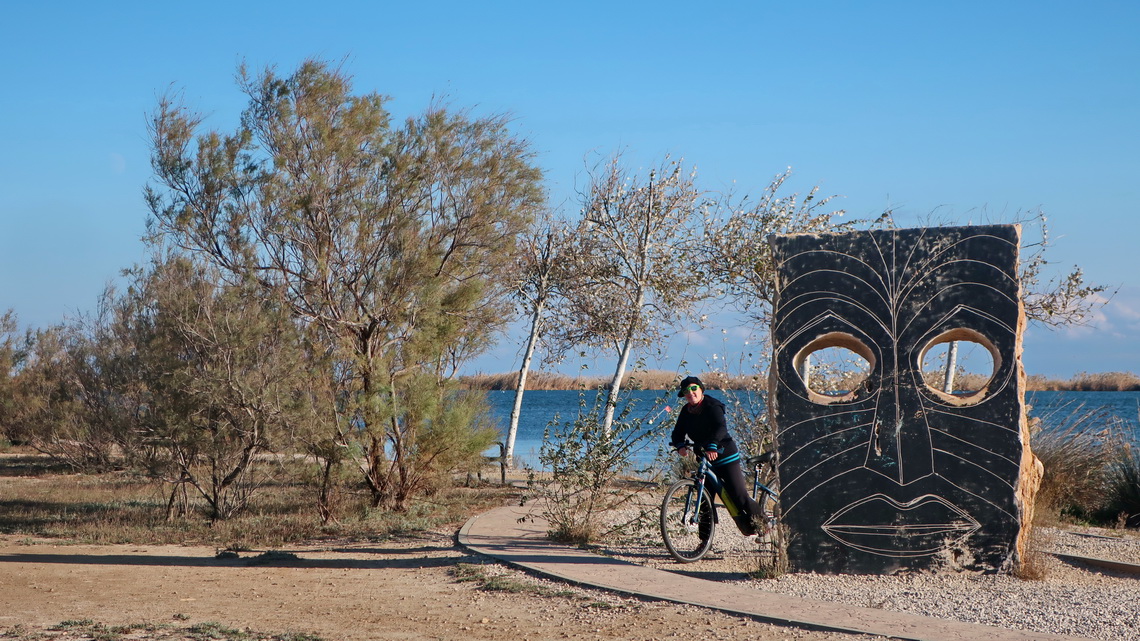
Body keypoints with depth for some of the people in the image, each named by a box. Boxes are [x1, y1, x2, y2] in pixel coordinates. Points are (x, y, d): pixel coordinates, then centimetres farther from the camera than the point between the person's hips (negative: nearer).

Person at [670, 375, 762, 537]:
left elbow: (721, 428, -29)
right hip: (704, 457, 7)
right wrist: (680, 445, -22)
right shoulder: (686, 412, 7)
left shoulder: (712, 406, -14)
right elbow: (678, 433, 1)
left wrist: (712, 446, -45)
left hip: (725, 456, -7)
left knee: (739, 495, -10)